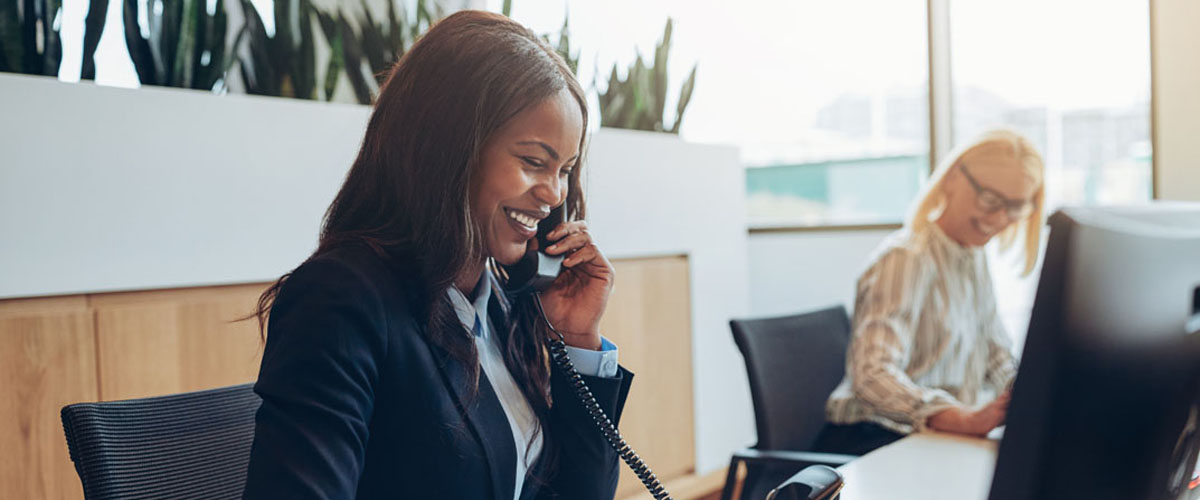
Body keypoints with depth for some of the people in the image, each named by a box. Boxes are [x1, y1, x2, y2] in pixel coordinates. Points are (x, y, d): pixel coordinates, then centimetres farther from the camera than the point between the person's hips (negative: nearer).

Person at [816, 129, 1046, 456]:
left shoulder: (975, 258, 14)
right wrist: (968, 420, -42)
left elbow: (996, 359, 20)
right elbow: (872, 375, -28)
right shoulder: (906, 259, -15)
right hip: (873, 440, -8)